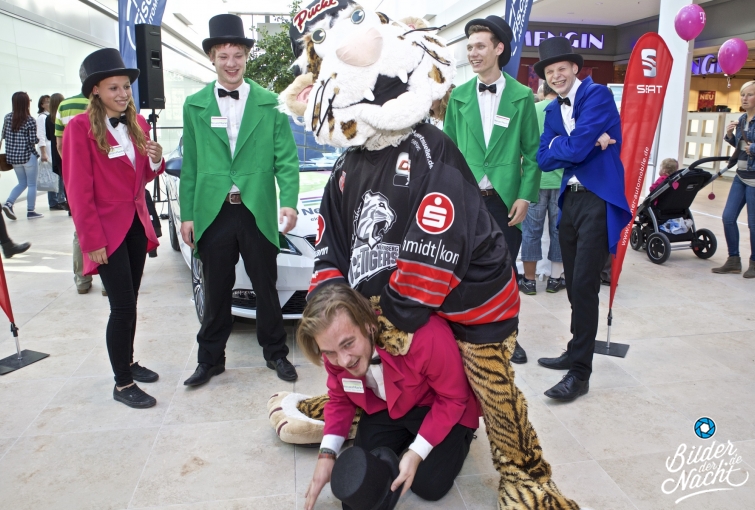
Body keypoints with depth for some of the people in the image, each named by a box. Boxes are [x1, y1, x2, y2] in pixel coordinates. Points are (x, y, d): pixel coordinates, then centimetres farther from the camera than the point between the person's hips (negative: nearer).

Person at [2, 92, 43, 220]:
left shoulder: (8, 117, 3)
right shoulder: (30, 120, -12)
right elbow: (33, 140, -12)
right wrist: (38, 139, 8)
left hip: (12, 156, 5)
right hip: (28, 155, -5)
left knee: (22, 183, 19)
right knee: (32, 184, 5)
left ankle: (8, 203, 2)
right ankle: (30, 211, 6)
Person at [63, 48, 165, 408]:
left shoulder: (137, 124, 7)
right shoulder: (80, 128, -12)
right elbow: (79, 191, -13)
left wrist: (156, 161, -7)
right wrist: (92, 241, -15)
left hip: (136, 224, 6)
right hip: (107, 229, -6)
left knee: (130, 301, 15)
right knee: (123, 306, -4)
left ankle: (127, 363, 31)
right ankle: (122, 385, 9)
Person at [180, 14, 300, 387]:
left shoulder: (268, 103, 3)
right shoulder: (195, 106, 7)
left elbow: (286, 158, -1)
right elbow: (190, 166, 7)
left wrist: (289, 201, -15)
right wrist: (186, 215, 3)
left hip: (257, 213, -1)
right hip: (212, 213, 1)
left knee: (266, 288, 11)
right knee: (216, 293, 12)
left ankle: (275, 353, 29)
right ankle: (210, 359, 28)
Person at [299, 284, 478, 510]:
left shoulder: (427, 336, -42)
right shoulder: (336, 347, -24)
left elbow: (453, 399, -25)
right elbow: (340, 399, -4)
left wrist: (416, 453, -29)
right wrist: (327, 454, -17)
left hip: (441, 408, -4)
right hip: (386, 406, 5)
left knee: (429, 485, -11)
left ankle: (460, 437, 18)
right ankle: (405, 436, 27)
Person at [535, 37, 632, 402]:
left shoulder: (598, 95, -9)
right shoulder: (553, 110, 14)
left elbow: (577, 149, -21)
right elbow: (544, 159, 2)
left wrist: (557, 144, -2)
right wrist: (586, 144, -9)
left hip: (599, 200, -7)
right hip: (570, 199, 7)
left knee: (585, 285, -8)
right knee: (573, 284, 14)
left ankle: (580, 373, 1)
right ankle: (576, 352, 29)